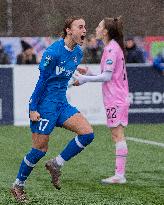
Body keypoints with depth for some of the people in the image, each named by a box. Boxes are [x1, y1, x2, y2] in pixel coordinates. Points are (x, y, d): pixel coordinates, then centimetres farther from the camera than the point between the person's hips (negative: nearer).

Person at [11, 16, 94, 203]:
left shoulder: (78, 53, 7)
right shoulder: (53, 52, -18)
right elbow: (41, 80, -16)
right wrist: (33, 108, -16)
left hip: (62, 103, 8)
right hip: (44, 105, -8)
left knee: (87, 133, -9)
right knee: (40, 150, -3)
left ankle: (56, 165, 6)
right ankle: (18, 186, 16)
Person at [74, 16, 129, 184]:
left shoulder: (111, 49, -15)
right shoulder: (114, 47, 16)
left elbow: (107, 76, -19)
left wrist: (84, 79, -13)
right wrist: (90, 74, 12)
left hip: (115, 100, -10)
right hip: (118, 99, 10)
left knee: (118, 135, -10)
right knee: (117, 136, 9)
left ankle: (120, 175, -10)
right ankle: (119, 174, 10)